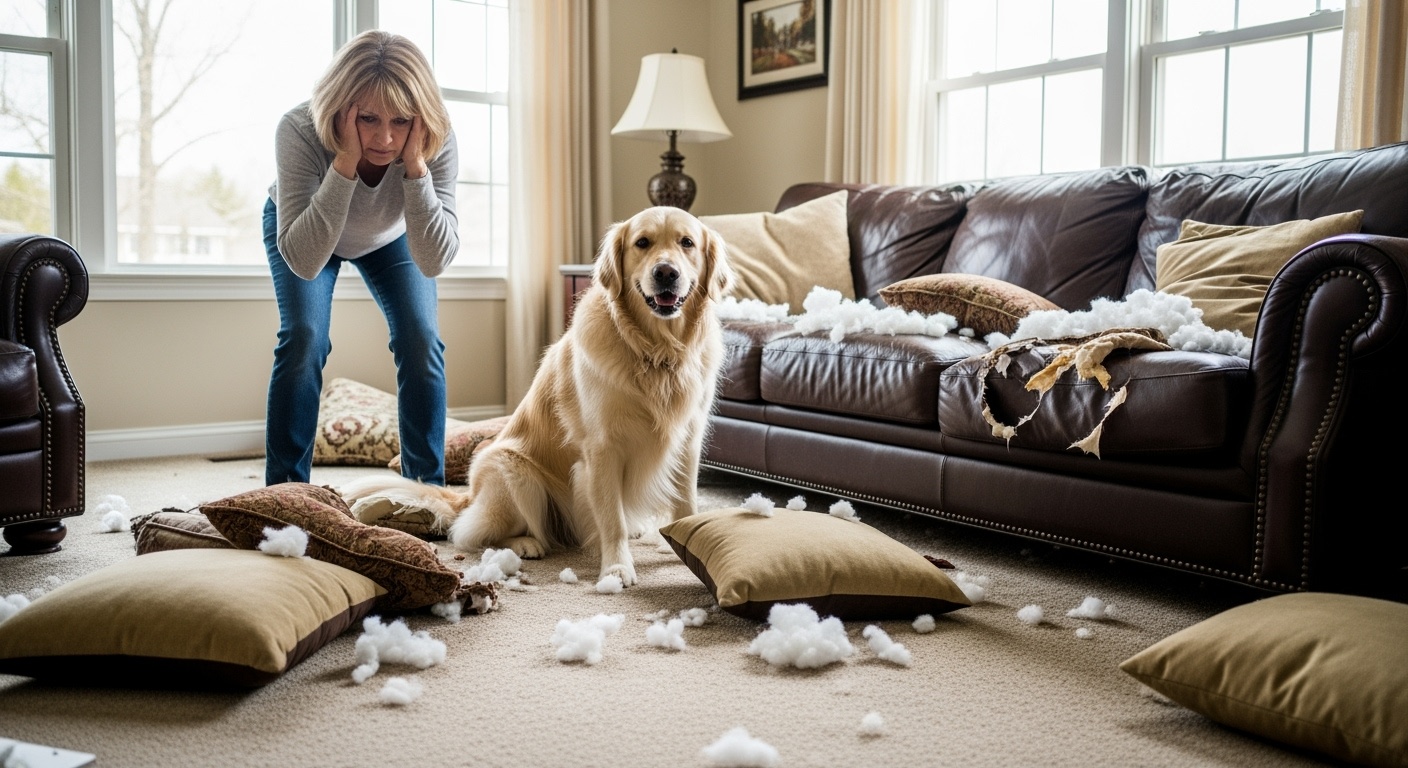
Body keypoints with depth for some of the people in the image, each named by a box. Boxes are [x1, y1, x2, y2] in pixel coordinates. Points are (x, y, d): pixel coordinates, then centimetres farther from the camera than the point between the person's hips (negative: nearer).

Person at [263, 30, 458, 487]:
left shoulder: (437, 141, -35)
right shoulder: (300, 131, -39)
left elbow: (435, 261, -39)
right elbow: (303, 261, -44)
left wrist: (415, 166, -49)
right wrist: (345, 163, -52)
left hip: (389, 236, 2)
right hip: (302, 225, -1)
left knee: (421, 340, -12)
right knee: (303, 338, -18)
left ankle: (427, 488, 1)